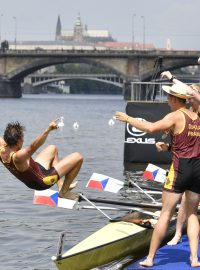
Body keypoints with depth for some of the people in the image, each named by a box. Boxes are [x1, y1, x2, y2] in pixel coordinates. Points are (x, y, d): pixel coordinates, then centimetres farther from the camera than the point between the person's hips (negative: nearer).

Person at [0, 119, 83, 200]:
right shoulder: (18, 157, -40)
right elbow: (33, 147, -57)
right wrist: (48, 130, -66)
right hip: (43, 181, -9)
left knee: (52, 149, 29)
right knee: (78, 158, -4)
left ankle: (61, 186, 32)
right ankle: (64, 192, 12)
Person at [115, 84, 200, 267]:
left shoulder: (175, 116, -8)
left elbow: (151, 128, -21)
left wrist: (127, 118, -11)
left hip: (180, 168, -5)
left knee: (166, 213, 0)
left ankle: (150, 258, 4)